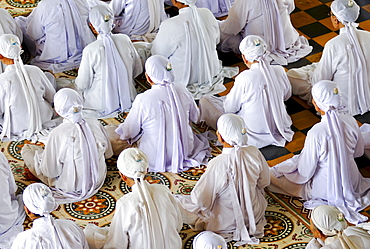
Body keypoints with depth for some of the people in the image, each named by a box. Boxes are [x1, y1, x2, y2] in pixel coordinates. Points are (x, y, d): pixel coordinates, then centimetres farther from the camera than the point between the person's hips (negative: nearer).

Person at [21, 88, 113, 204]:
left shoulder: (57, 134, -30)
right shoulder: (95, 124, -17)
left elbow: (49, 171, -21)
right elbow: (108, 153, -1)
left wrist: (40, 154, -2)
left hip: (71, 188, -5)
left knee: (26, 148, 10)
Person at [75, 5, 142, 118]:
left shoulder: (90, 50, -23)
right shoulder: (125, 40, -12)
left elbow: (83, 85, -12)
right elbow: (138, 70, 2)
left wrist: (77, 83, 12)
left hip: (102, 106, -5)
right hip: (127, 99, 5)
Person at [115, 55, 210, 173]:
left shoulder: (142, 100, -27)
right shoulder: (182, 91, -14)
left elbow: (129, 133, -15)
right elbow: (195, 117, 6)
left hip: (154, 160, -5)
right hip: (185, 153, 5)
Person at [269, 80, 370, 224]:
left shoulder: (316, 133, -33)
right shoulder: (351, 122, -18)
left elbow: (306, 171, -21)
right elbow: (358, 152, 1)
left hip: (325, 189, -6)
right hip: (352, 181, 6)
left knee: (274, 174, 9)